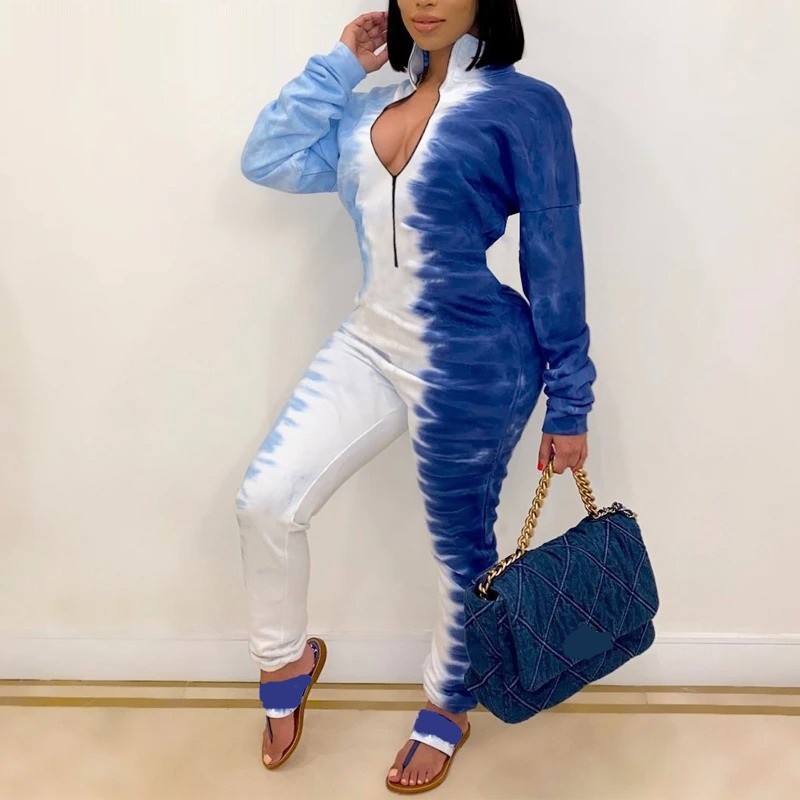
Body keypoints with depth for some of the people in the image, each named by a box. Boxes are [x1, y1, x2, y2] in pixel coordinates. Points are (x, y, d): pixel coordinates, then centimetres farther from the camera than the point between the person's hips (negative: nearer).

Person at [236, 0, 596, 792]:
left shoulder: (523, 104, -8)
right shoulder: (370, 108, 11)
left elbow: (555, 261, -8)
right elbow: (268, 160, 7)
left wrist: (568, 403, -7)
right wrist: (338, 64, 5)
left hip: (471, 367, -5)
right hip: (369, 343, 6)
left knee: (459, 548, 11)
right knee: (265, 502, -1)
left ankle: (447, 710, 38)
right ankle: (286, 661, 28)